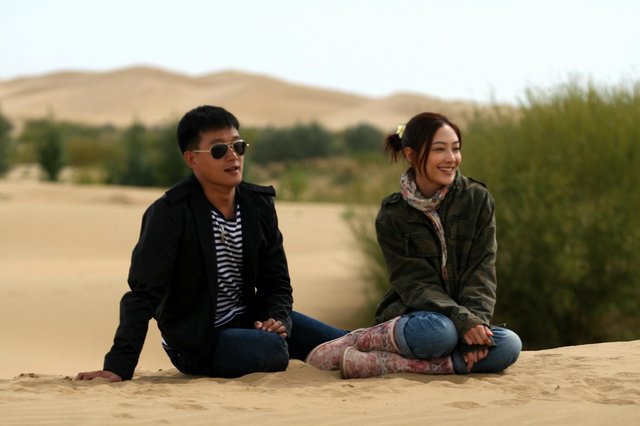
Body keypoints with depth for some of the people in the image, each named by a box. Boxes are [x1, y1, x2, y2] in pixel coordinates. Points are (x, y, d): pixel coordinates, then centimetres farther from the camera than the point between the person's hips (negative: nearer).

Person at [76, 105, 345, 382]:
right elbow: (143, 294, -21)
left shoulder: (259, 204, 1)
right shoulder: (169, 213, -18)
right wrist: (118, 366, -27)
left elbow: (275, 281, 7)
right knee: (274, 348, -31)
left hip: (248, 319, 6)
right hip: (197, 339, -5)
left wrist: (278, 319, -16)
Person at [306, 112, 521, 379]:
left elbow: (482, 271, -3)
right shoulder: (392, 215, -3)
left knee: (509, 345, -32)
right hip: (413, 315, -3)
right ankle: (359, 339, -16)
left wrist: (476, 322, -21)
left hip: (467, 317, 3)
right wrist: (462, 320, -27)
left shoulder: (477, 200, 2)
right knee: (440, 331, -40)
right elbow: (415, 283, -11)